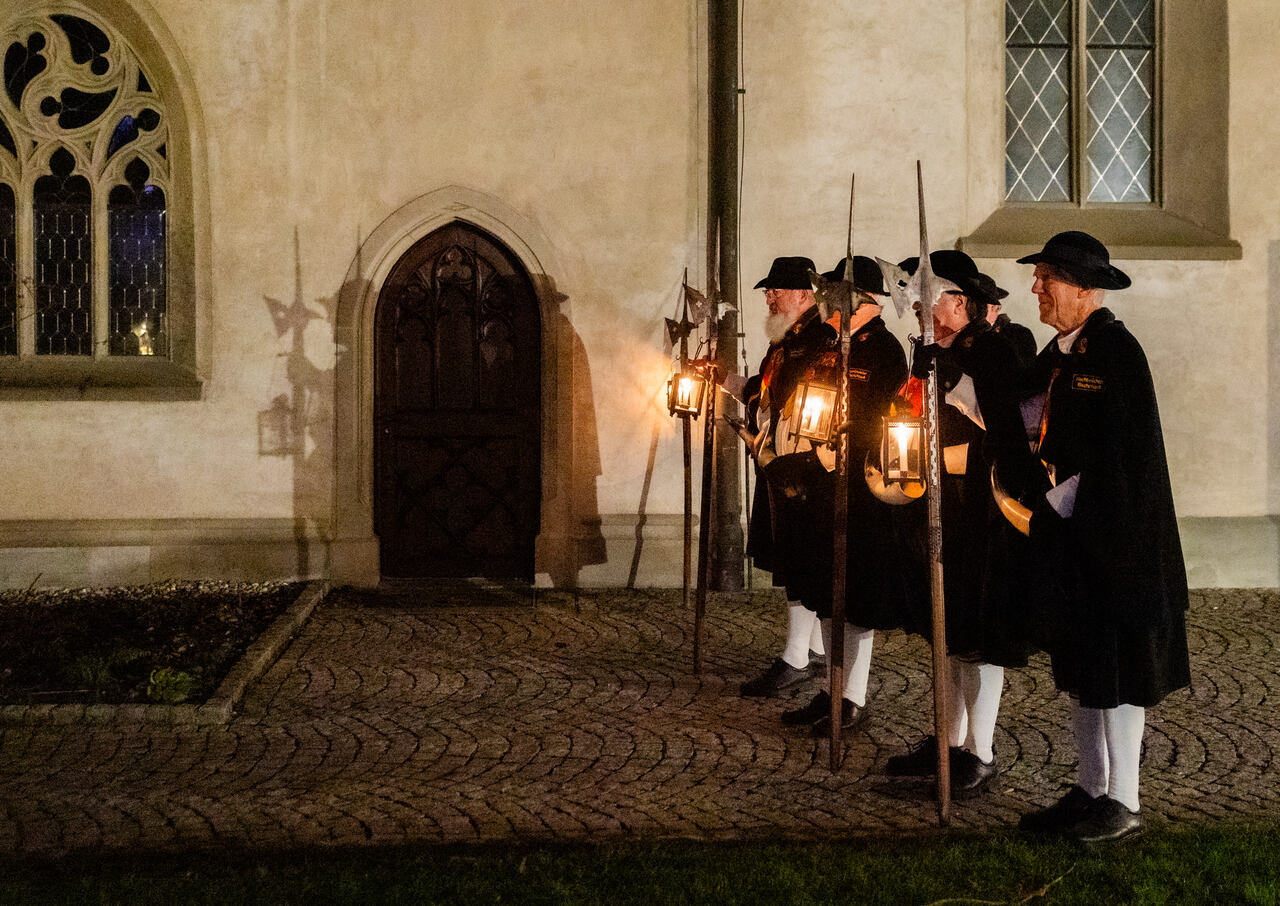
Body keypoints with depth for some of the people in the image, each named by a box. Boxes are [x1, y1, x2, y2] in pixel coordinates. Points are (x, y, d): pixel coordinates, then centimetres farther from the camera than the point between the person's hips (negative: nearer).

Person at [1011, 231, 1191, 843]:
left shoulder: (1115, 350, -15)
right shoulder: (1059, 353, 11)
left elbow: (1120, 455, -19)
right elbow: (1037, 424, 13)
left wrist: (1054, 504, -15)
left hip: (1114, 536, -9)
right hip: (1070, 534, 9)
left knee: (1117, 671, 0)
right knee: (1081, 666, 14)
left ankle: (1122, 803, 10)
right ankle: (1090, 790, 24)